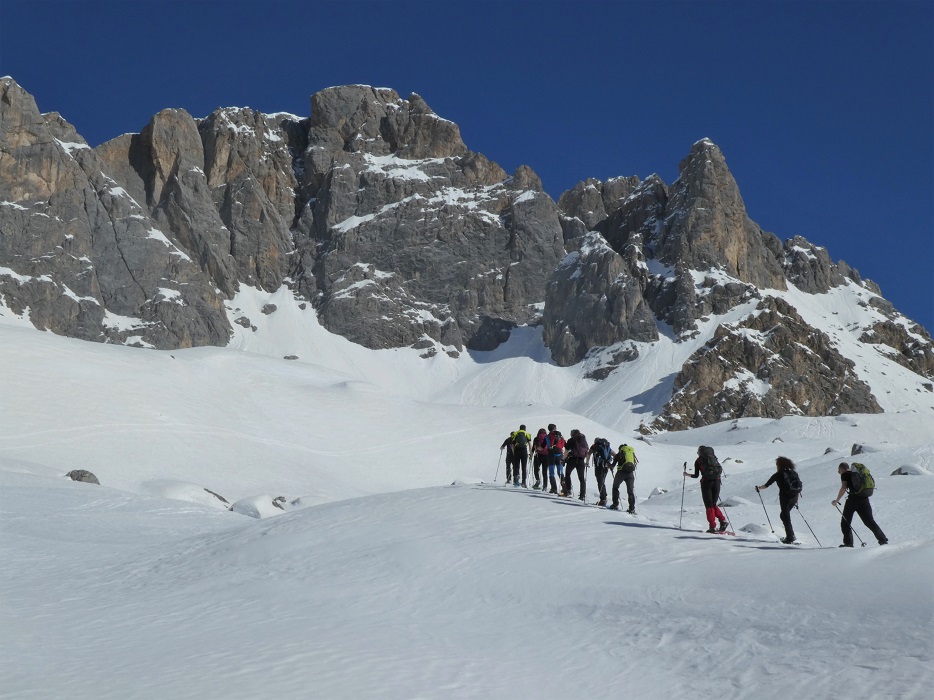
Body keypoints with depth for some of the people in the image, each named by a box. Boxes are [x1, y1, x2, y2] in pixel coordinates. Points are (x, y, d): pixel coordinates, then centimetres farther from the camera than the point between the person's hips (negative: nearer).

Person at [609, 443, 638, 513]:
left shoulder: (619, 454, 11)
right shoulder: (632, 452, 19)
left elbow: (613, 465, 13)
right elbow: (635, 463, 18)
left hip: (622, 471, -2)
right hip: (631, 473, 2)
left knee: (615, 487, 19)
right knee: (631, 491, 7)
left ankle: (615, 505, 13)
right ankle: (632, 508, -2)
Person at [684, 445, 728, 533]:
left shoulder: (698, 461, 7)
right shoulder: (713, 457, 17)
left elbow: (696, 475, 3)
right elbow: (720, 470, 14)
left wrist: (687, 475, 20)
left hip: (706, 482, -4)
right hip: (717, 481, 4)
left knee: (709, 506, 2)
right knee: (714, 504, 16)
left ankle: (712, 526, -6)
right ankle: (723, 521, -3)